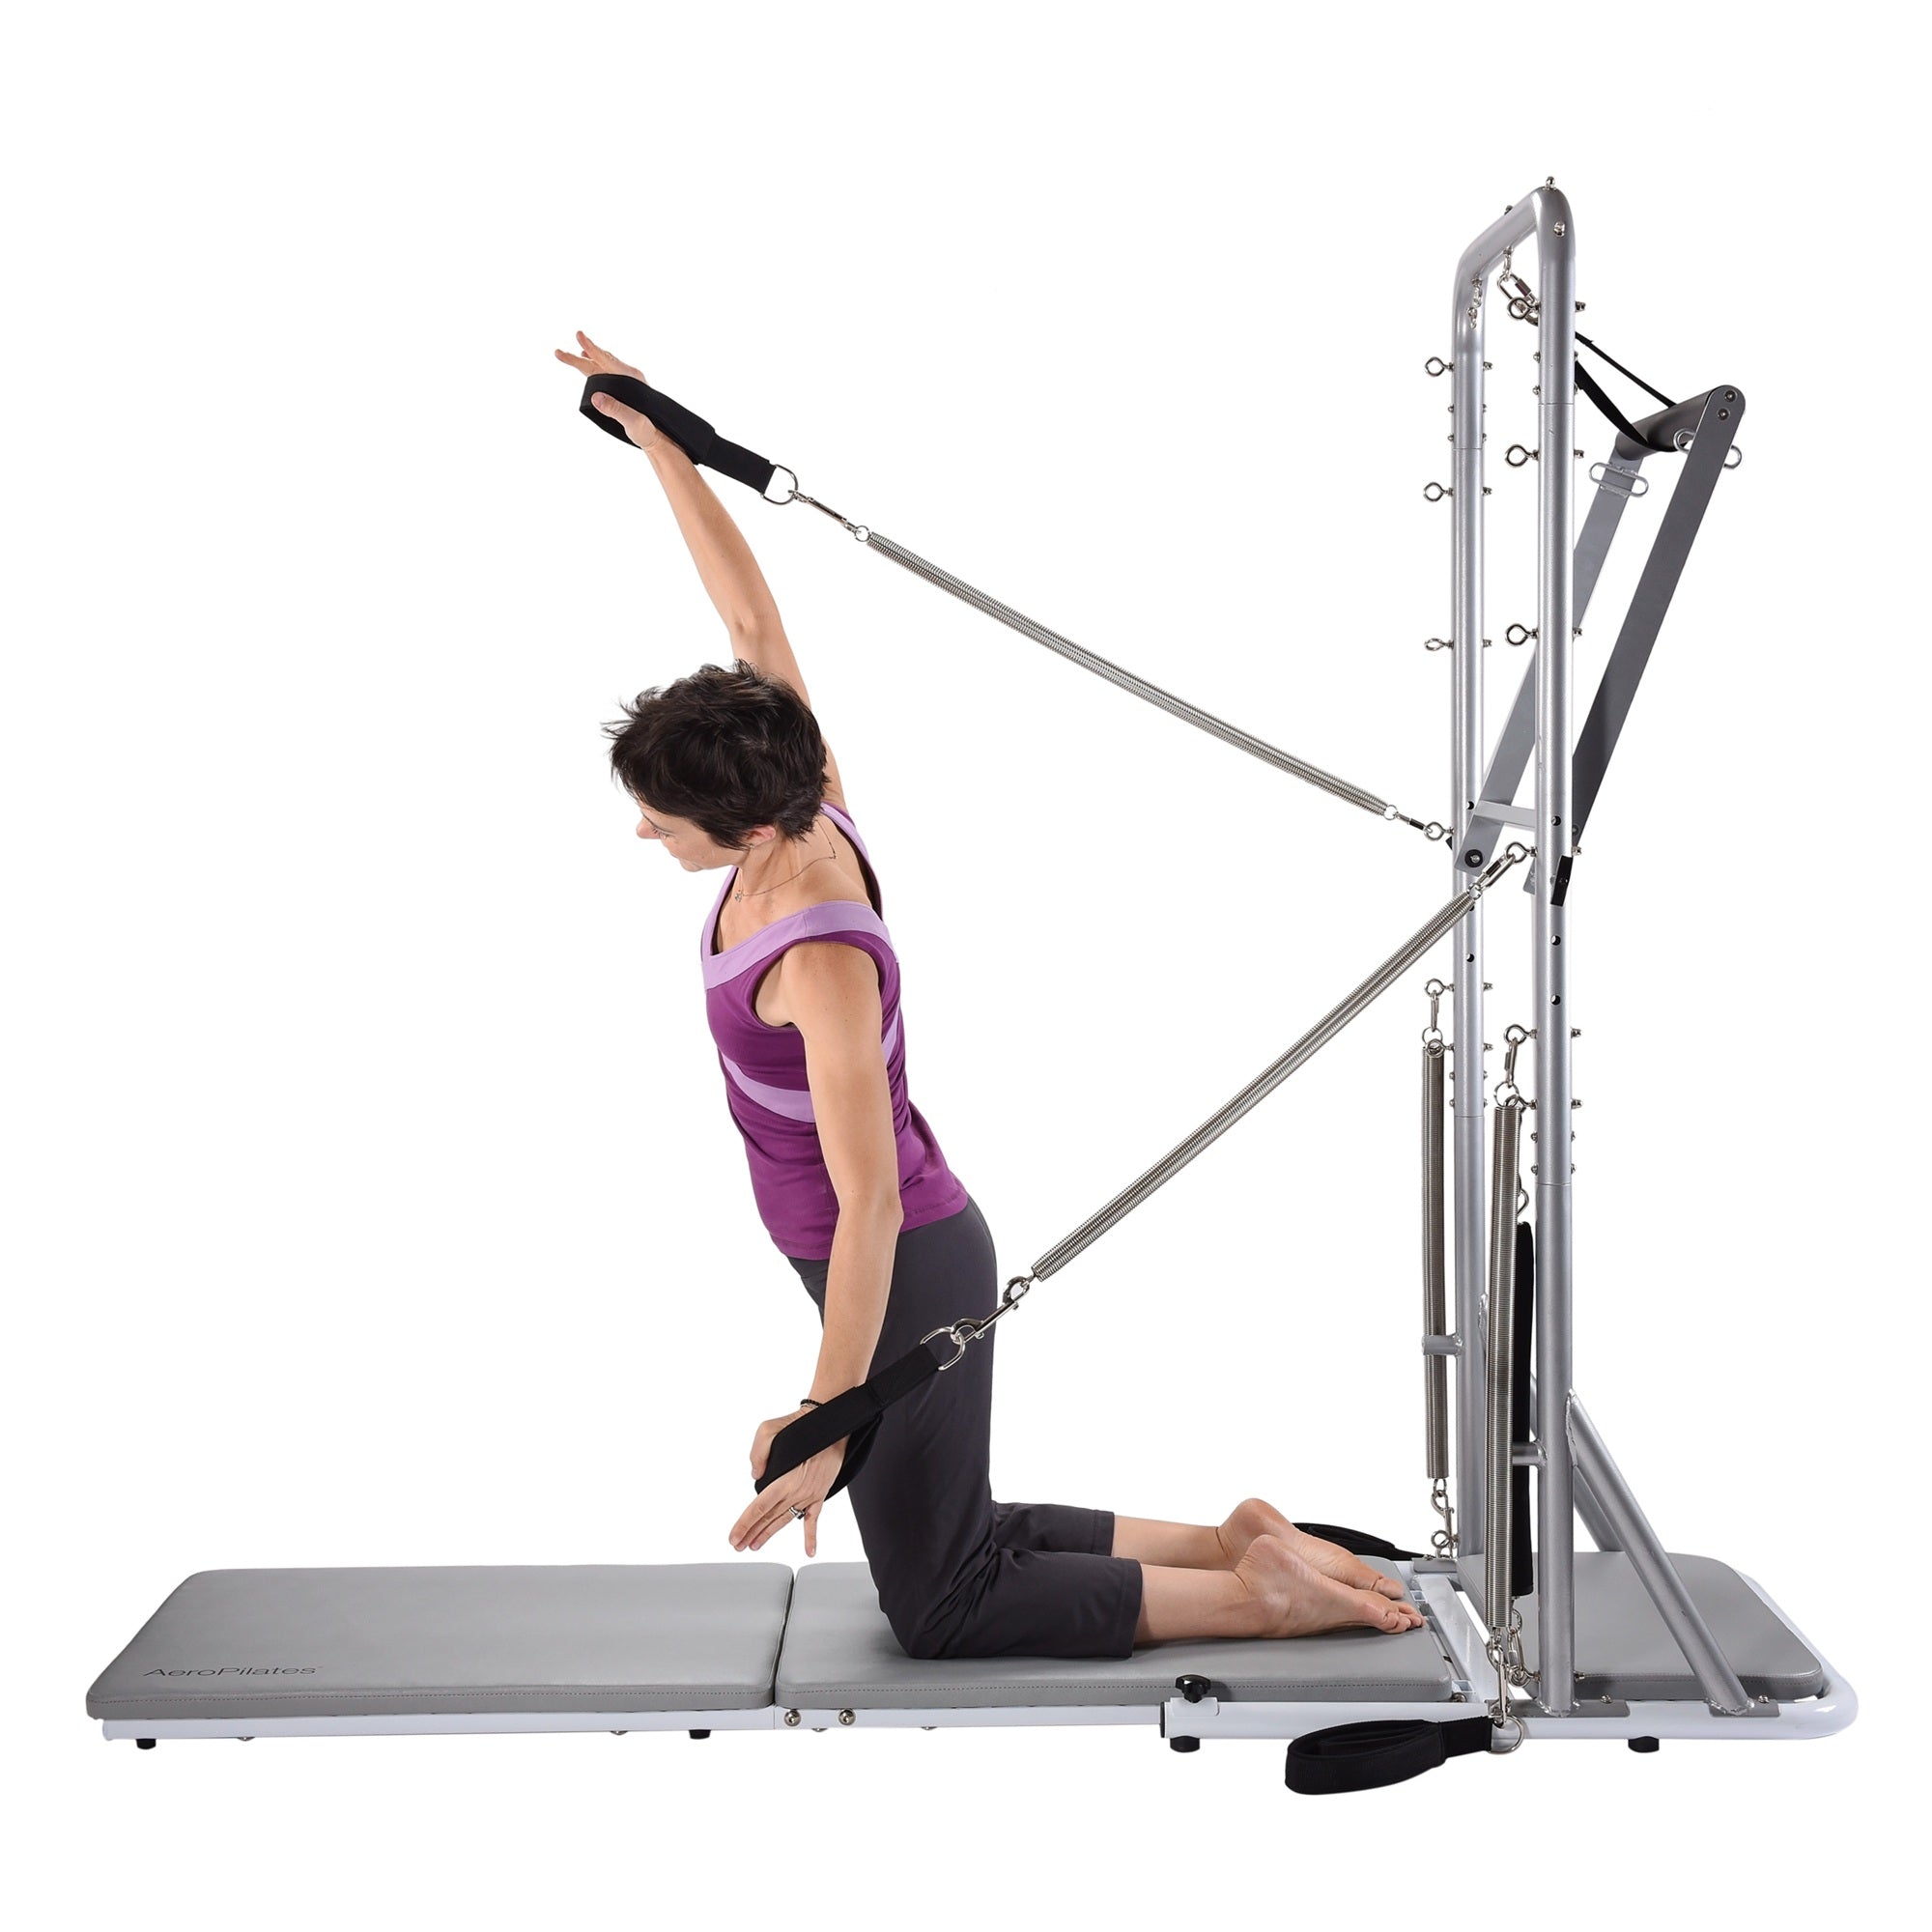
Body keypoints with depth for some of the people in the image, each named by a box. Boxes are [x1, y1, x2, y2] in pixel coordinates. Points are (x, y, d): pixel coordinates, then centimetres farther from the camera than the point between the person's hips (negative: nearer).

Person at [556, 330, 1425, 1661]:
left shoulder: (822, 962, -31)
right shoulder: (808, 812, -10)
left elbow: (871, 1200, -33)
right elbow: (752, 615, -1)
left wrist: (828, 1420, -33)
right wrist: (656, 440, 1)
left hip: (905, 1277, -9)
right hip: (902, 1254, 9)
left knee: (943, 1609, 7)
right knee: (961, 1545, 22)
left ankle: (1260, 1596, 8)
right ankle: (1236, 1540, 21)